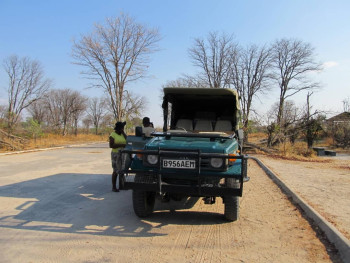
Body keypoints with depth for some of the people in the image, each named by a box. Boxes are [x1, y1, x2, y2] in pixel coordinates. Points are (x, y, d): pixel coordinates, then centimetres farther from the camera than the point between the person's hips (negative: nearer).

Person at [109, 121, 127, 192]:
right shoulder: (113, 135, -6)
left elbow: (127, 140, -1)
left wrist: (123, 132, -1)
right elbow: (111, 145, -15)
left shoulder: (122, 134, 13)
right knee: (116, 171, -4)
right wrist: (121, 145, -21)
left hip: (123, 154, 6)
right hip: (116, 154, -6)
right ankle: (114, 187, 4)